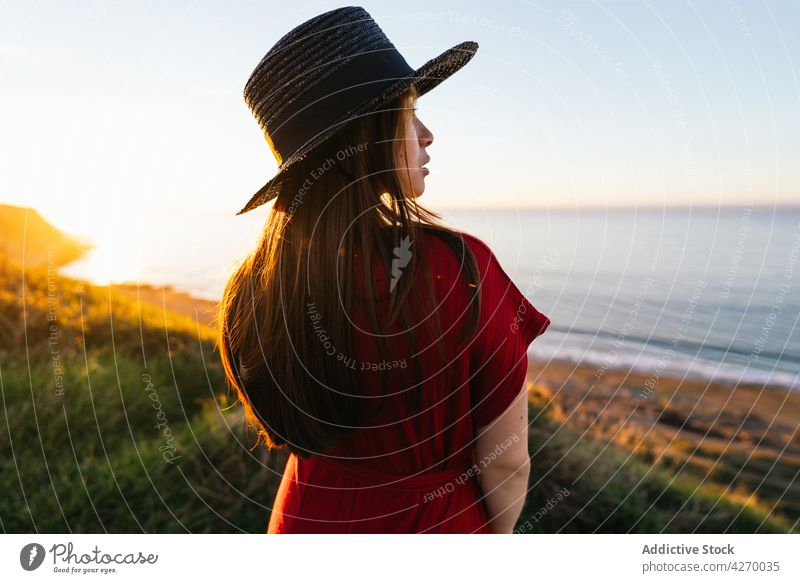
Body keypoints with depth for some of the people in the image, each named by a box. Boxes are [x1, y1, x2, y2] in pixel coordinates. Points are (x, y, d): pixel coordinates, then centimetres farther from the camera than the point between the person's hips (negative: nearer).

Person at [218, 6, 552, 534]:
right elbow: (506, 460, -17)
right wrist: (496, 534, 4)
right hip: (438, 525, -3)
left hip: (305, 524, 4)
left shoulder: (251, 291, -12)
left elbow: (289, 438, 3)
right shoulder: (461, 268, -27)